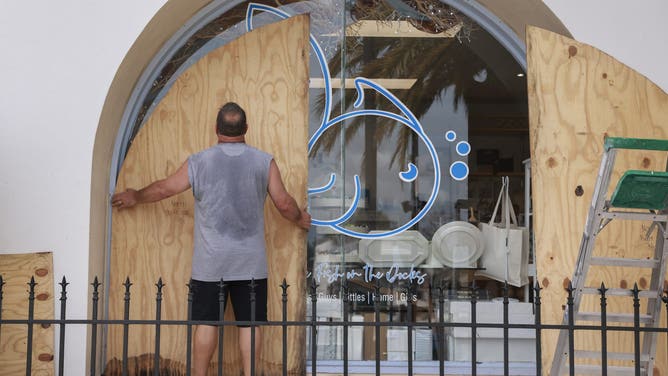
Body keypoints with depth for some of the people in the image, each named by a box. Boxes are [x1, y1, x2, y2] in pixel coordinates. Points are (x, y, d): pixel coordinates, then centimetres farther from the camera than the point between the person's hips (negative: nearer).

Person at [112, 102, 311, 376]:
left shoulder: (198, 162, -3)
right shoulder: (264, 162, -2)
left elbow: (163, 189, 8)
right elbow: (284, 203, 2)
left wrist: (135, 197, 27)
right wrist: (300, 219, 23)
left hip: (210, 261, 0)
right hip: (251, 261, 1)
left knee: (207, 321, 7)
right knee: (249, 322, 6)